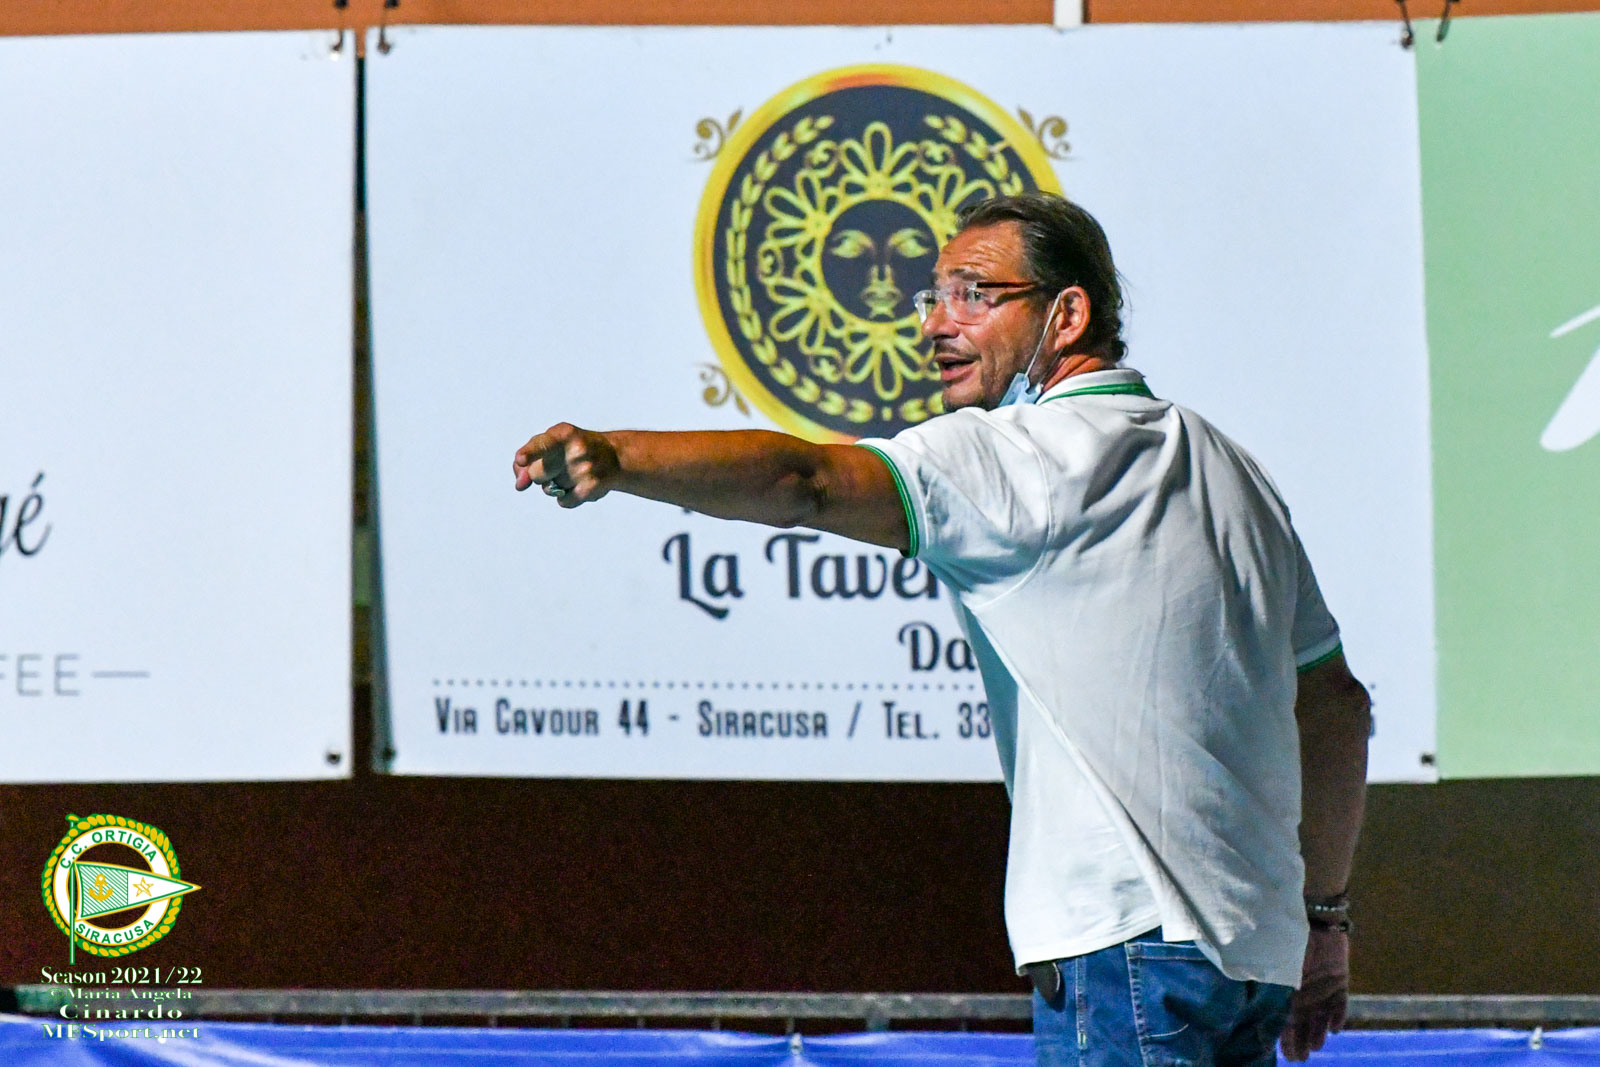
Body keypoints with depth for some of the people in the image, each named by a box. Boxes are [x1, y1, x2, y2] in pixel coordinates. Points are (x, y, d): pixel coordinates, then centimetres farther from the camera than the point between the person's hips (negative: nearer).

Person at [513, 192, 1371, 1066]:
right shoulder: (1228, 471, 20)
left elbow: (808, 483, -24)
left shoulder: (1041, 453, -7)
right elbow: (1336, 704, 24)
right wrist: (1322, 911, 29)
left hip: (1133, 942, -9)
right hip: (1254, 948, 9)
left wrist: (616, 458, -36)